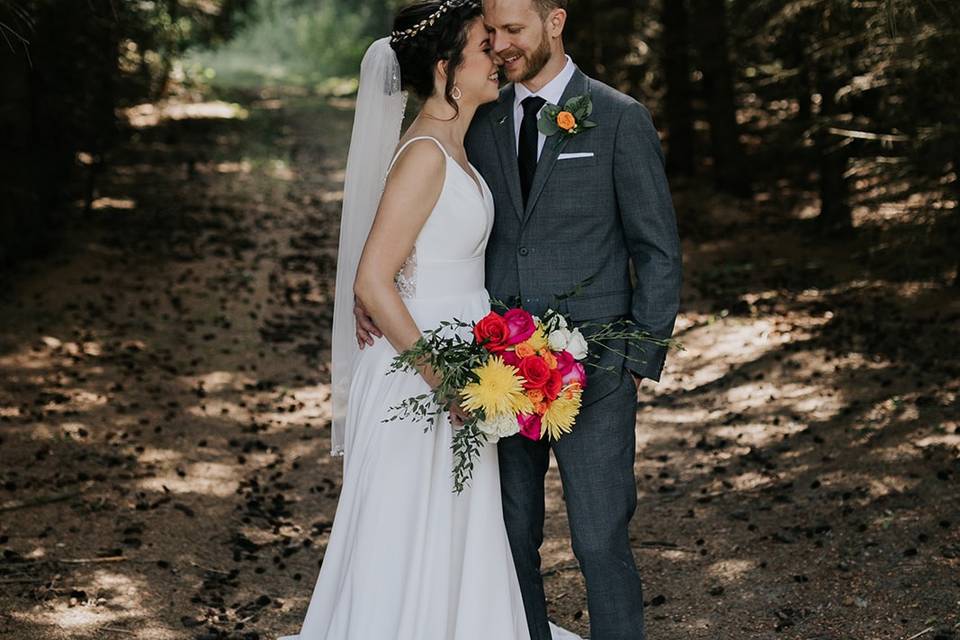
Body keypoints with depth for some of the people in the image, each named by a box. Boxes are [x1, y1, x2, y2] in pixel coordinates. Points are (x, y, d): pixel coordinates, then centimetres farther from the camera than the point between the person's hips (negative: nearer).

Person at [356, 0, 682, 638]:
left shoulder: (620, 119, -2)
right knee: (513, 542, 11)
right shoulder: (481, 123, 8)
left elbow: (658, 251, -1)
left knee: (601, 543, 1)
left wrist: (639, 362, -6)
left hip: (593, 373, -4)